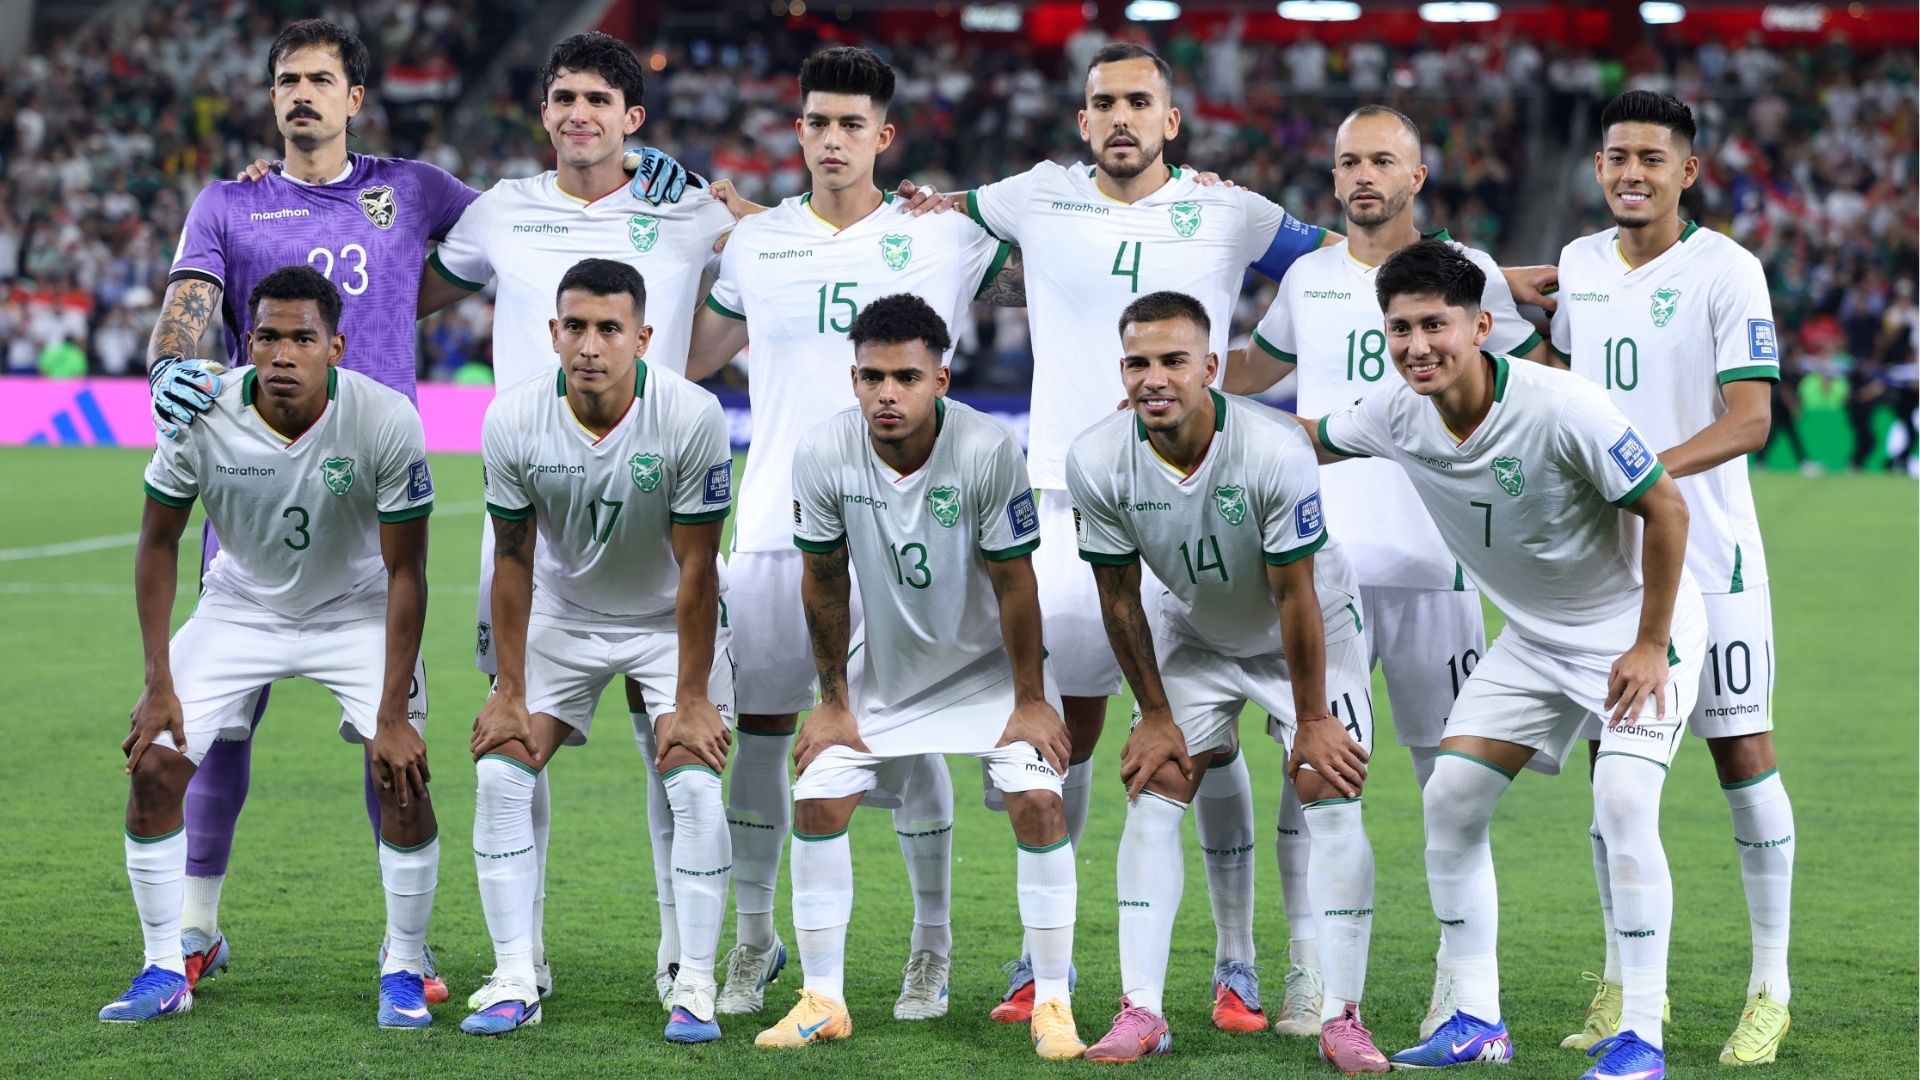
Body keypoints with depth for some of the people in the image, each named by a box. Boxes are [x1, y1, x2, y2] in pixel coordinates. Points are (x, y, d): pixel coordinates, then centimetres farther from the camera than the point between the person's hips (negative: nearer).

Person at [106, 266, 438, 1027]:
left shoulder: (385, 421, -27)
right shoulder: (200, 417, -23)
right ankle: (165, 972, 5)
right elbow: (159, 543, -7)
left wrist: (393, 715, -20)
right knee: (153, 768, -10)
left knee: (402, 775, -19)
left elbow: (404, 570, -18)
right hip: (240, 606, 2)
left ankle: (404, 970, 0)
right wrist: (159, 684, -10)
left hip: (356, 612, -2)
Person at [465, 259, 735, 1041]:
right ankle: (514, 983, -3)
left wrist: (691, 700, -18)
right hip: (563, 614, 2)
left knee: (695, 784, -16)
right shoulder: (513, 421, -21)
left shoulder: (691, 418, -27)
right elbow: (513, 560, -9)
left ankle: (695, 989, -6)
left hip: (668, 619, -2)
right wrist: (510, 694, -8)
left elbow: (696, 569, -20)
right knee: (500, 771, -10)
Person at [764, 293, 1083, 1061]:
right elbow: (825, 582, -7)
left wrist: (1030, 702, -13)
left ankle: (1053, 1005, -6)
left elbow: (1014, 581, -19)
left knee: (1037, 799, -16)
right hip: (884, 665, 3)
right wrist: (833, 701, -1)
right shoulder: (823, 456, -22)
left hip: (989, 661, -3)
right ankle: (823, 1002, 10)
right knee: (817, 801, -4)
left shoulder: (987, 451, -30)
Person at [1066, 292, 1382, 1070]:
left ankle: (1342, 1019, -9)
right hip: (1194, 633, 3)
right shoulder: (1097, 461, -24)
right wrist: (1154, 713, -4)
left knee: (1330, 791, -14)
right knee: (1153, 788, -7)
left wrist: (1312, 720, -17)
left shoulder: (1276, 451, -34)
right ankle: (1141, 1012, -5)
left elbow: (1294, 598, -25)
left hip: (1307, 631, -3)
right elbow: (1119, 599, -10)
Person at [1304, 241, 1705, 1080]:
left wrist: (1650, 646, -20)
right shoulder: (1396, 417, -11)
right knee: (1450, 799, -3)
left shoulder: (1562, 407, -30)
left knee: (1622, 801, -23)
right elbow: (1311, 439, 11)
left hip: (1638, 629, -7)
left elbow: (1665, 508, -22)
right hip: (1533, 639, 7)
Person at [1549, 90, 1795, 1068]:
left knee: (1743, 754, -3)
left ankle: (1770, 989, 6)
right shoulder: (1579, 267, 8)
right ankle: (1623, 986, 15)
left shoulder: (1726, 271, -10)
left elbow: (1750, 418, -17)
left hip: (1707, 549, -5)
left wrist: (1649, 468, -28)